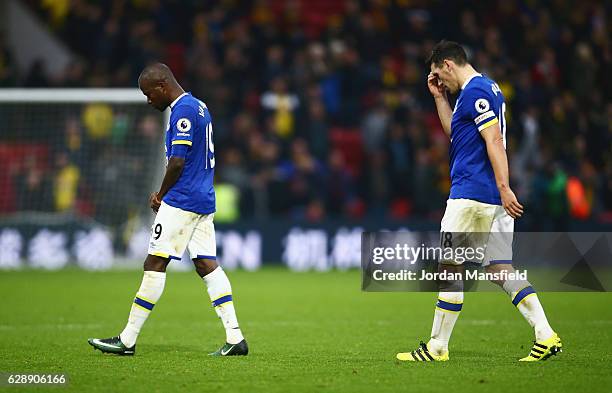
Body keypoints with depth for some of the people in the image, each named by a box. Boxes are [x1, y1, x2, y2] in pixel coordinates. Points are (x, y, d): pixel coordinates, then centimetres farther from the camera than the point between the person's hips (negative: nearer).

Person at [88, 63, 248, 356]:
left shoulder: (182, 111, -14)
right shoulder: (200, 107, 17)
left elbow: (177, 161, -18)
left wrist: (160, 196, -4)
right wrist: (165, 195, 13)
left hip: (182, 200, -10)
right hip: (204, 200, 10)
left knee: (155, 263, -6)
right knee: (207, 264, 7)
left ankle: (127, 340, -3)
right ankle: (235, 338, 2)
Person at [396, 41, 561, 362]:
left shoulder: (474, 91, -12)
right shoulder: (486, 88, 20)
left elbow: (494, 140, -21)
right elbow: (454, 132, 32)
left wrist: (504, 188, -25)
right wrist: (439, 97, 24)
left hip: (471, 195, -10)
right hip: (493, 199, 10)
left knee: (449, 269, -1)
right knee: (499, 269, 5)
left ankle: (437, 347, 5)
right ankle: (546, 336, -5)